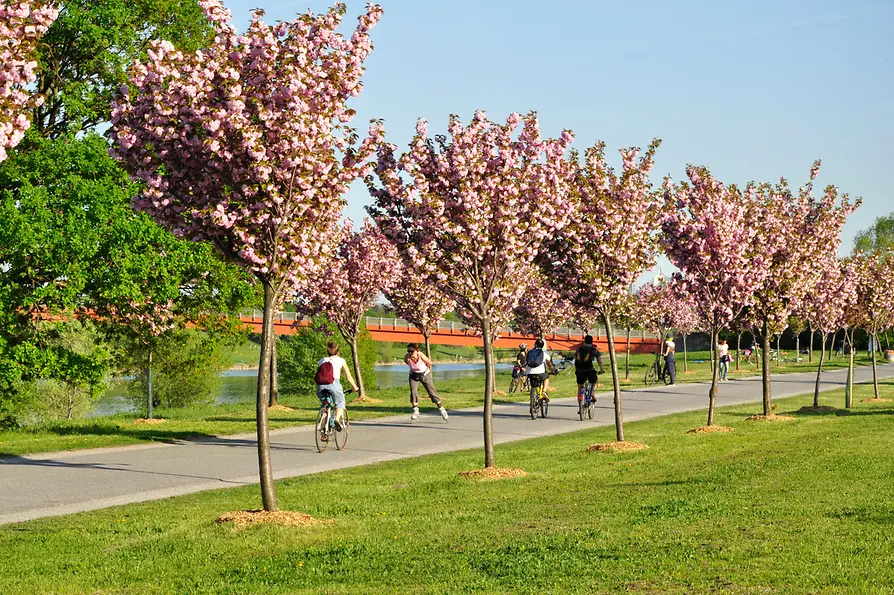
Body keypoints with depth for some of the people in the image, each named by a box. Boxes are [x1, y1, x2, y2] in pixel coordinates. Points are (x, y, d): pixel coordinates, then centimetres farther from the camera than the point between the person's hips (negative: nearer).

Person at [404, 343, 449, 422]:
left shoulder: (421, 356, -33)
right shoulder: (407, 357, -26)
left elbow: (430, 363, -14)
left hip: (425, 375, -2)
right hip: (414, 376, 2)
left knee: (431, 392, 3)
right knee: (413, 392, -16)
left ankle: (441, 409, 18)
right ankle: (415, 411, -1)